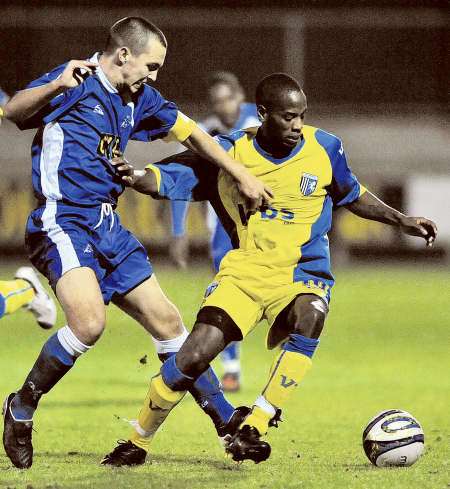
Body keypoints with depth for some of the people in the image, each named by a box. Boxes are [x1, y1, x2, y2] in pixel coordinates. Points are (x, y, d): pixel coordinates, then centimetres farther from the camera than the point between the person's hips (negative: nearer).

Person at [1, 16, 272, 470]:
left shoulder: (138, 99, 12)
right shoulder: (77, 85, -11)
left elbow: (190, 133, 25)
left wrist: (244, 177, 25)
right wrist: (55, 87, -45)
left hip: (107, 227, 8)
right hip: (62, 224, -8)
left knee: (167, 322, 10)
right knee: (88, 321, -28)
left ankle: (227, 421, 19)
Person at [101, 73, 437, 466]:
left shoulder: (325, 148, -1)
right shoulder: (230, 153, -4)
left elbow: (352, 196, 18)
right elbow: (168, 178, -7)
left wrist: (401, 220, 11)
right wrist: (138, 177, -29)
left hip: (302, 274, 0)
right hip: (244, 270, 0)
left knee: (308, 318, -35)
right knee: (196, 355, -18)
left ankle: (252, 431, -29)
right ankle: (137, 441, 4)